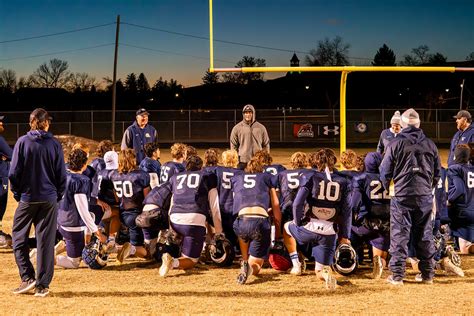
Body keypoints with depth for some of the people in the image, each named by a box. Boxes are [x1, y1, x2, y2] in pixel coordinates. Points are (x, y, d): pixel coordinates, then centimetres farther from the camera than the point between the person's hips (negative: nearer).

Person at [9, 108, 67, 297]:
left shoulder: (22, 142, -5)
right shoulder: (54, 144, -2)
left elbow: (14, 172, -5)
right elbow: (61, 175, 0)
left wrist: (17, 194, 8)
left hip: (27, 198, -1)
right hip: (49, 199, 1)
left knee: (19, 237, 13)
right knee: (46, 241, 5)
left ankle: (27, 278, 3)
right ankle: (42, 286, 6)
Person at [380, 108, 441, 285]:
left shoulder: (395, 144, -5)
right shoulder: (430, 145, 6)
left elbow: (385, 171, -1)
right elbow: (438, 172, 15)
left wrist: (386, 189, 17)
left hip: (402, 196, -3)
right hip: (425, 197, 3)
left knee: (400, 235, 2)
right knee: (425, 235, 12)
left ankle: (397, 275, 2)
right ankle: (428, 274, 17)